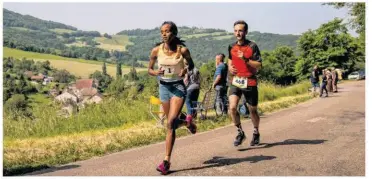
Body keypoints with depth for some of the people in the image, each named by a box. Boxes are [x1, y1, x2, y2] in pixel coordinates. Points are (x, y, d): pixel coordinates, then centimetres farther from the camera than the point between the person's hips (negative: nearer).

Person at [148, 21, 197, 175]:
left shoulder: (182, 50, -11)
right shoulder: (156, 50, -5)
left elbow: (191, 64, 6)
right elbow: (149, 70, 4)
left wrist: (185, 69, -16)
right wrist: (156, 72, -18)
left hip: (178, 87, -4)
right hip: (163, 87, 4)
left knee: (170, 123, -15)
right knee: (172, 122, 15)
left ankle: (166, 161, -7)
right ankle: (187, 123, 49)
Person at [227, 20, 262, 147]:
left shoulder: (252, 46, -7)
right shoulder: (231, 47, 7)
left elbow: (258, 65, -9)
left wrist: (246, 60, -23)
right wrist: (230, 67, 3)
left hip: (249, 81, -3)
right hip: (235, 81, 3)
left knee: (253, 110, 10)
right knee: (232, 107, -17)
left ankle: (256, 133, 36)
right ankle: (240, 132, 5)